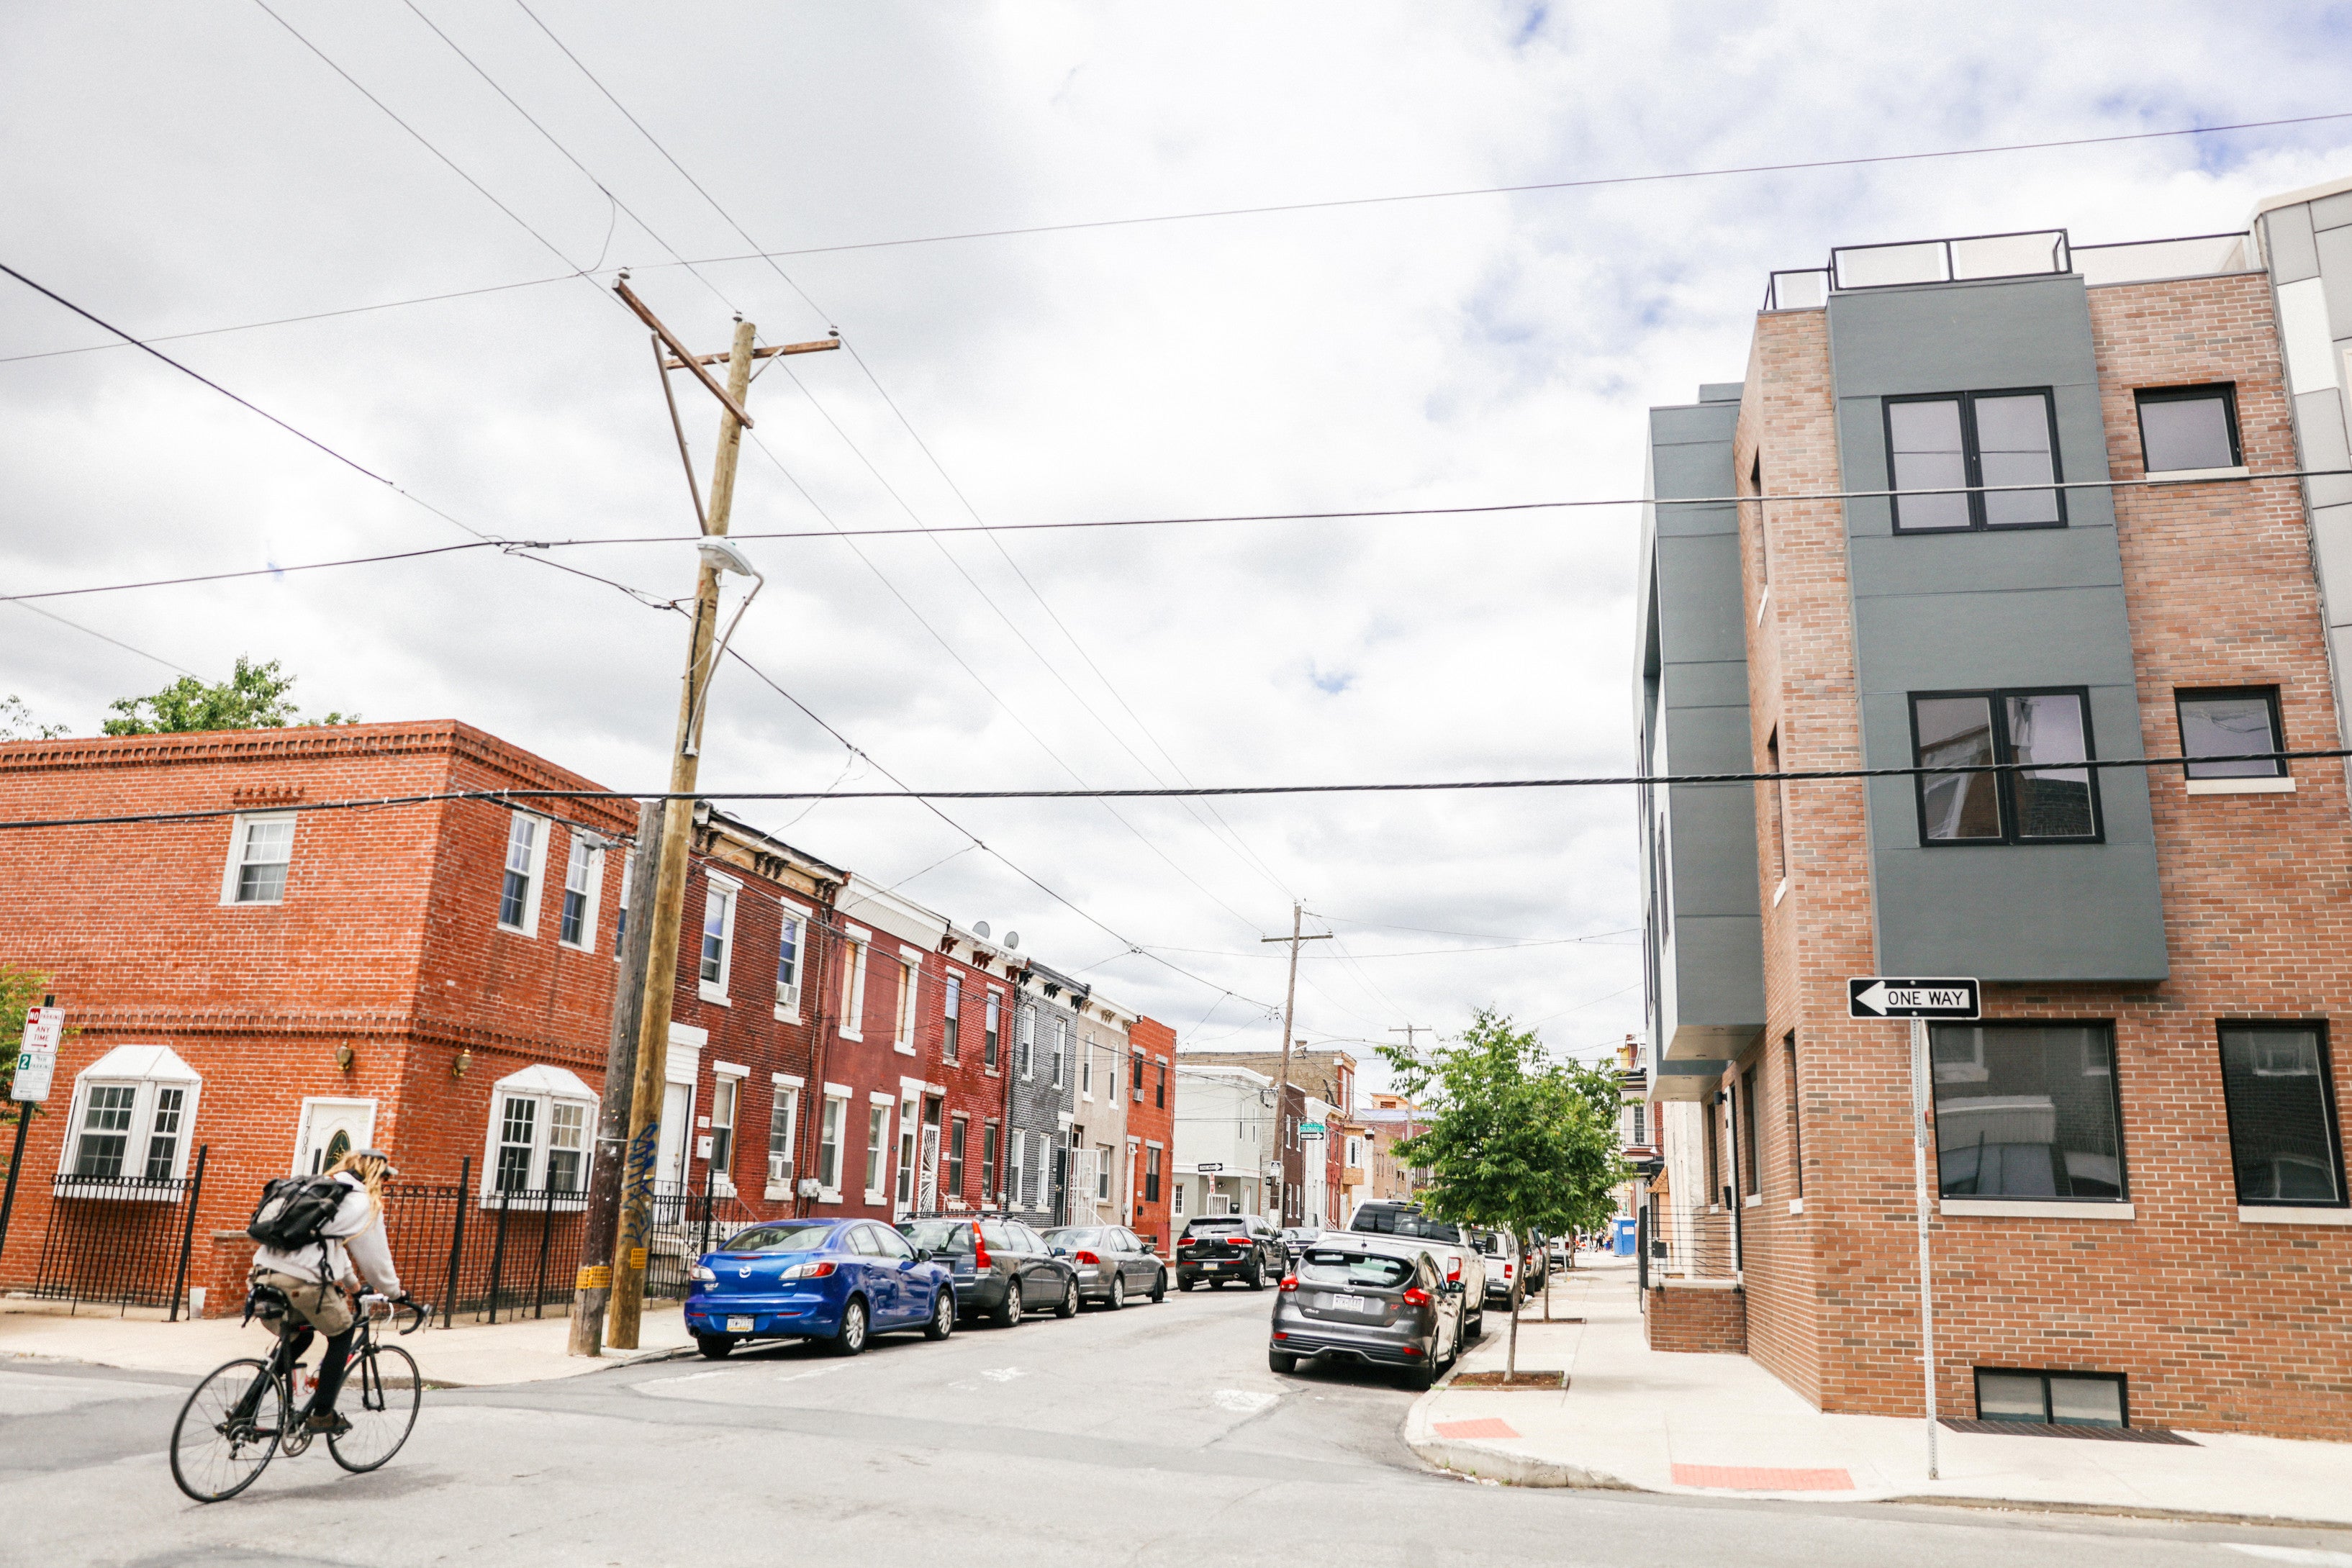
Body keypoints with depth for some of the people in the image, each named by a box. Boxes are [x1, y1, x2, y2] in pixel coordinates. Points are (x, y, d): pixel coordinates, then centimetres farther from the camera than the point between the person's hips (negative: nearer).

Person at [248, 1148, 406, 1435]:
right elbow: (374, 1255, 7)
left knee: (300, 1335, 27)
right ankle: (322, 1415, 13)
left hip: (267, 1270, 8)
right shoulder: (364, 1203, 2)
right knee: (342, 1336, 13)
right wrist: (395, 1292, 23)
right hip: (304, 1279, -8)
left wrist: (350, 1282, 47)